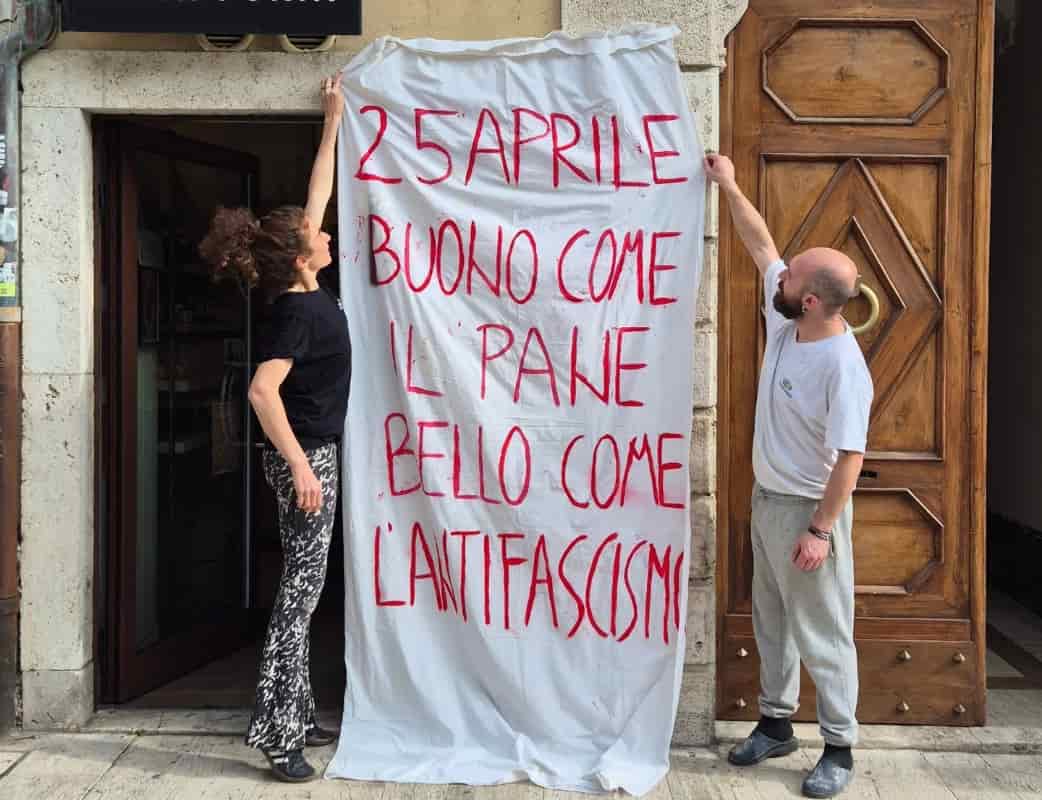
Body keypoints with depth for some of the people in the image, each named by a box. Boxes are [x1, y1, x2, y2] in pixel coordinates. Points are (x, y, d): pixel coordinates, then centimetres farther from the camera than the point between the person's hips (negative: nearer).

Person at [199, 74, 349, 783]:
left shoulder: (307, 294, 9)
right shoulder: (297, 312, -17)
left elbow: (315, 196, 18)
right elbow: (263, 390, -26)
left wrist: (334, 124, 22)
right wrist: (299, 465, -25)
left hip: (318, 454, 10)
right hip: (306, 457, -10)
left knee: (303, 587, 13)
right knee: (301, 589, -5)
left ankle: (297, 717, 23)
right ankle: (277, 732, 3)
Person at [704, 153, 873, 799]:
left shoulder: (843, 367, -26)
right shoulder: (785, 319, -4)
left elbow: (849, 459, -24)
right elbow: (760, 242, 8)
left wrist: (820, 530, -23)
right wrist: (728, 186, 11)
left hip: (809, 510, -9)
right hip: (767, 498, 9)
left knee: (822, 634, 5)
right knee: (772, 622, 19)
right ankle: (777, 724, 35)